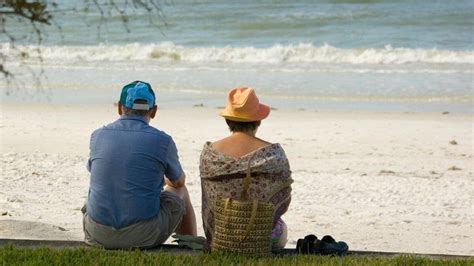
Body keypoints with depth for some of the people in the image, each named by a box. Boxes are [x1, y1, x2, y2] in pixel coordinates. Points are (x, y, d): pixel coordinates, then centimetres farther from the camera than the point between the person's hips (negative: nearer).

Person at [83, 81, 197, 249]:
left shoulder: (97, 136, 3)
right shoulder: (162, 141, -6)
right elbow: (179, 181, 14)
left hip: (97, 235, 3)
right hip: (143, 235, -3)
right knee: (180, 191, 25)